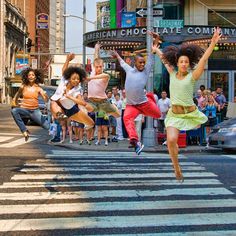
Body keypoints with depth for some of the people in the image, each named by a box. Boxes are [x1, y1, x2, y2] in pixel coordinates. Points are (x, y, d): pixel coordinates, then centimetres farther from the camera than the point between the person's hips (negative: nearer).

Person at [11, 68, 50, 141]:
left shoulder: (38, 88, -1)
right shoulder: (23, 87, -2)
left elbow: (46, 100, -9)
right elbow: (15, 98, 12)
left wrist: (45, 96, -29)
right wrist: (15, 104, -4)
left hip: (35, 111, 0)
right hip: (24, 109, 0)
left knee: (47, 126, -13)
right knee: (14, 111, -33)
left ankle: (46, 119, 26)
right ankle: (25, 131, -23)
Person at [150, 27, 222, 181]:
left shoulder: (192, 76, -9)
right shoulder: (172, 73, 1)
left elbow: (204, 59, -20)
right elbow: (164, 57, 14)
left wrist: (213, 42, -30)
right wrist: (155, 45, 23)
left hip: (191, 114, -1)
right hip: (174, 115, 1)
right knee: (171, 140, -17)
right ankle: (177, 168, 0)